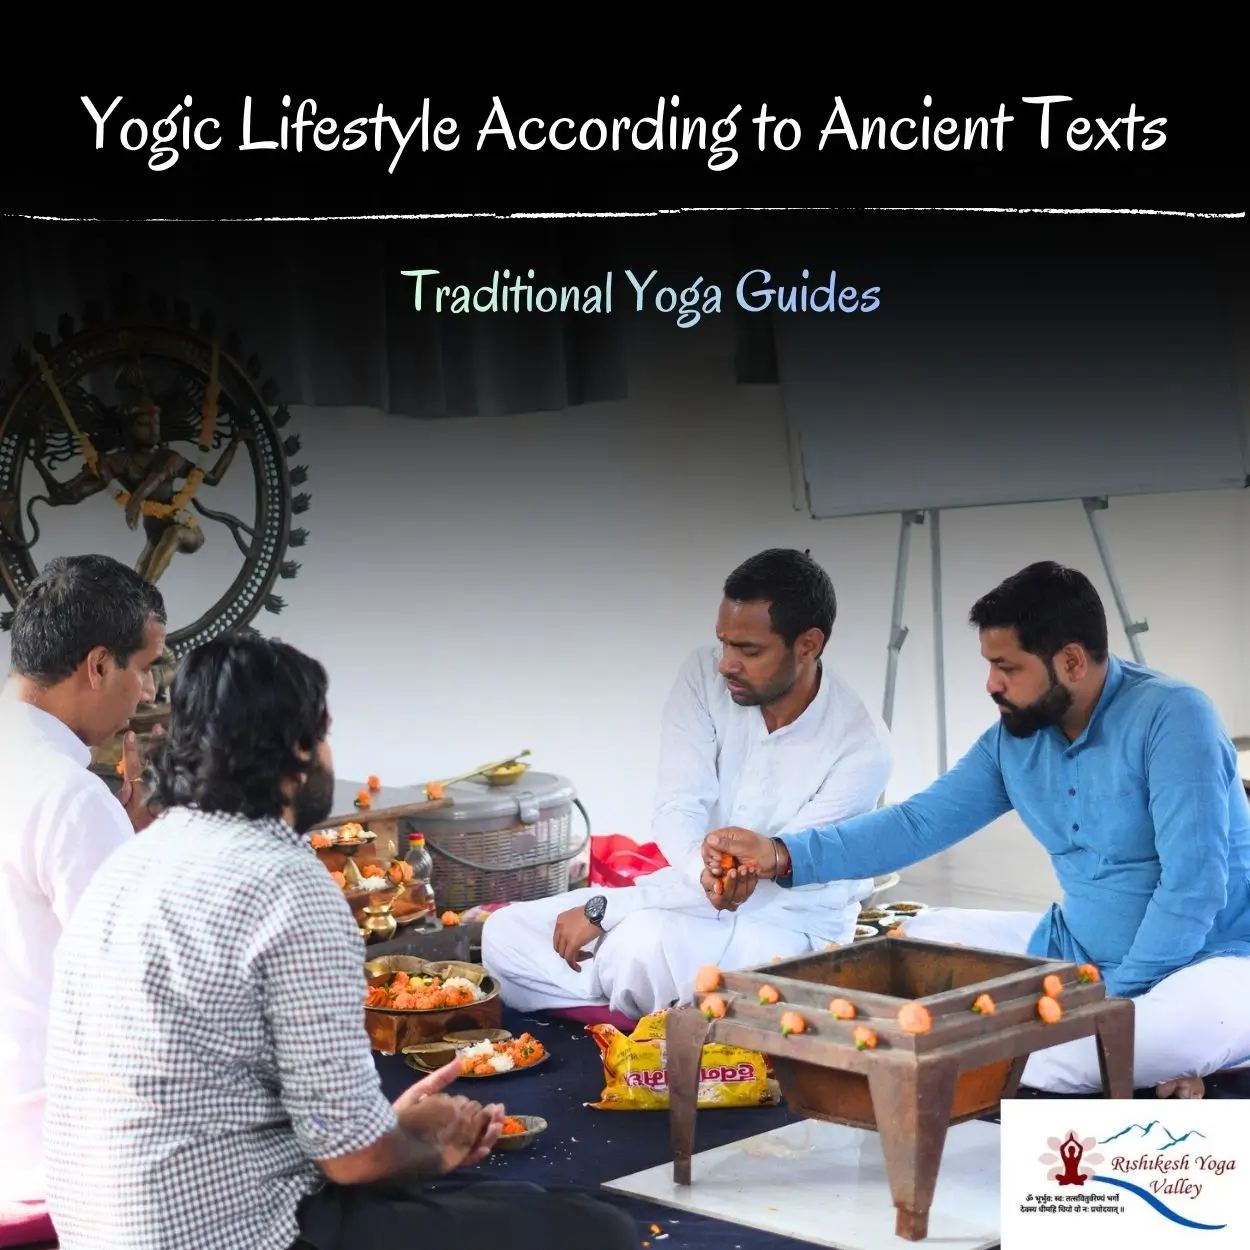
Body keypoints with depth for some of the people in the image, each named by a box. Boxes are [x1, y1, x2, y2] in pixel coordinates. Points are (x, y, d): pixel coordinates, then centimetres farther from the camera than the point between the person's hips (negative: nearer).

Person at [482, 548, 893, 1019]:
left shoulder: (860, 748, -24)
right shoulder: (705, 674, -9)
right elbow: (676, 816, -15)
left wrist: (604, 909, -25)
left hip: (786, 929, -6)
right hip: (695, 892, 6)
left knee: (644, 942, -35)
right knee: (506, 934, -8)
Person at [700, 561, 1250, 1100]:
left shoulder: (1170, 716, -21)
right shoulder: (1013, 740, 2)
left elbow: (1194, 884, -25)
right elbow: (919, 822, 1)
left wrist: (1114, 1004, -23)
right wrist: (782, 856, -11)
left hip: (1202, 961, -8)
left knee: (1205, 1018, -41)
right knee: (916, 936, 7)